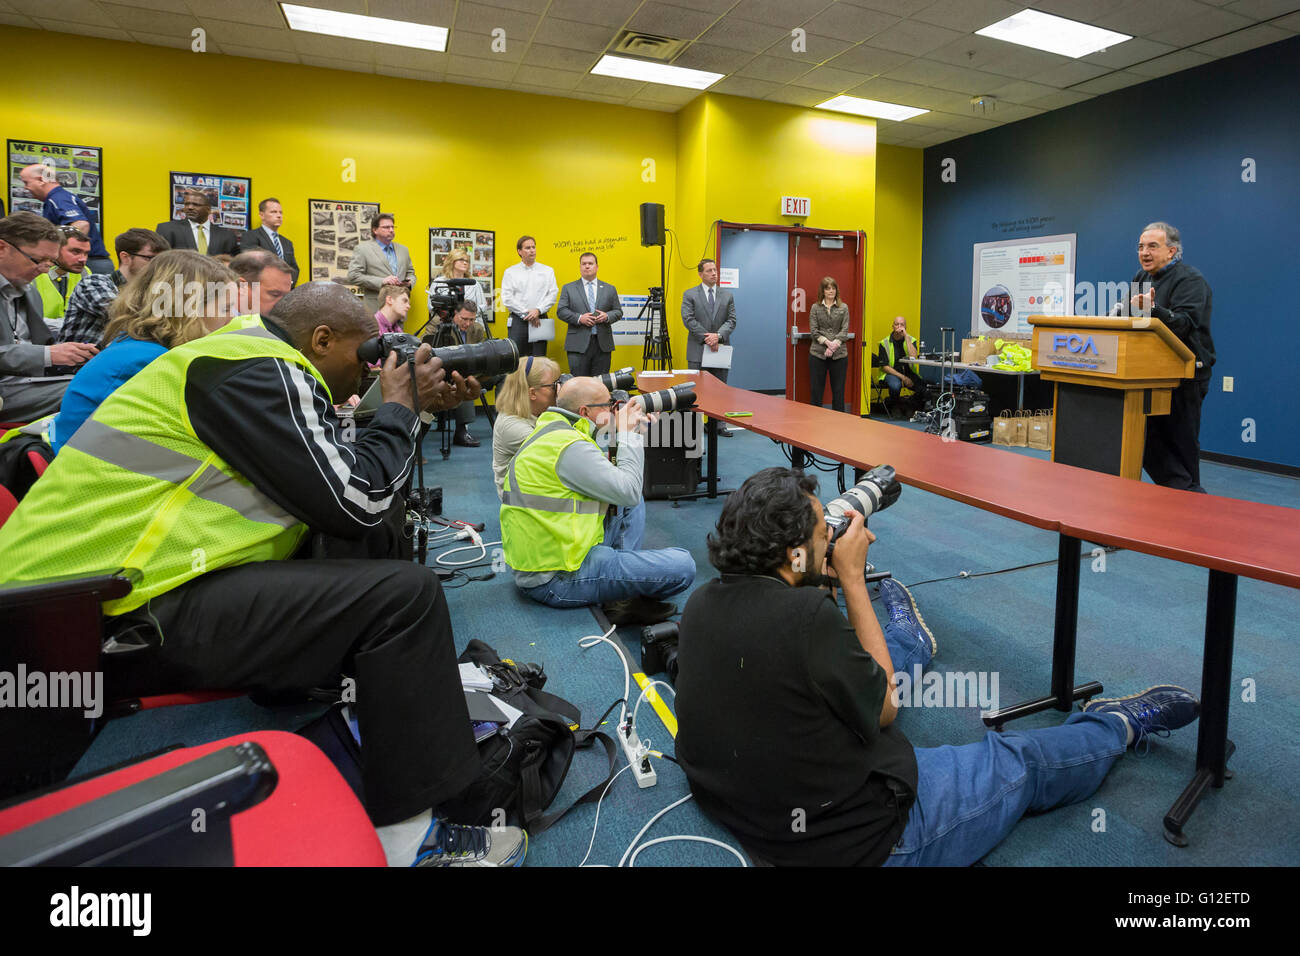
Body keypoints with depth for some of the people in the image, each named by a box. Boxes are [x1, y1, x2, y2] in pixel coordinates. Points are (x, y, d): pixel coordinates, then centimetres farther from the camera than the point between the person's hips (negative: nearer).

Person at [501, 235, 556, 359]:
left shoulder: (548, 271, 12)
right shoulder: (510, 272, 9)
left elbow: (553, 294, 3)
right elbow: (507, 298, 0)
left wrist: (538, 310, -11)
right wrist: (526, 313, -7)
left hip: (540, 320, 1)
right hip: (518, 320, -1)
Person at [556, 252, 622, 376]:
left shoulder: (609, 289, 15)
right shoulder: (568, 288, 10)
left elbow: (618, 312, 13)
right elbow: (561, 311, 2)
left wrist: (607, 316, -9)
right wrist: (579, 318, -13)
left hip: (603, 344, 2)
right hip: (578, 344, -2)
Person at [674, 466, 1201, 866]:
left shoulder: (701, 604, -10)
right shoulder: (805, 615, -33)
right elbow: (882, 708, -15)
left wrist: (825, 576, 0)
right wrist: (851, 577, -14)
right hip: (854, 838, -6)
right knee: (1023, 761, 16)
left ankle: (911, 643, 62)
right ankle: (1123, 723, 44)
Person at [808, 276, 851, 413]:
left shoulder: (844, 308, 8)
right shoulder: (815, 307, 6)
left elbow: (844, 330, 0)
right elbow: (814, 331, -2)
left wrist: (834, 345, -15)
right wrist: (827, 342, -15)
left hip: (839, 354, 0)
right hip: (817, 353, 0)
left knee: (838, 390, 4)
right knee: (816, 389, 3)